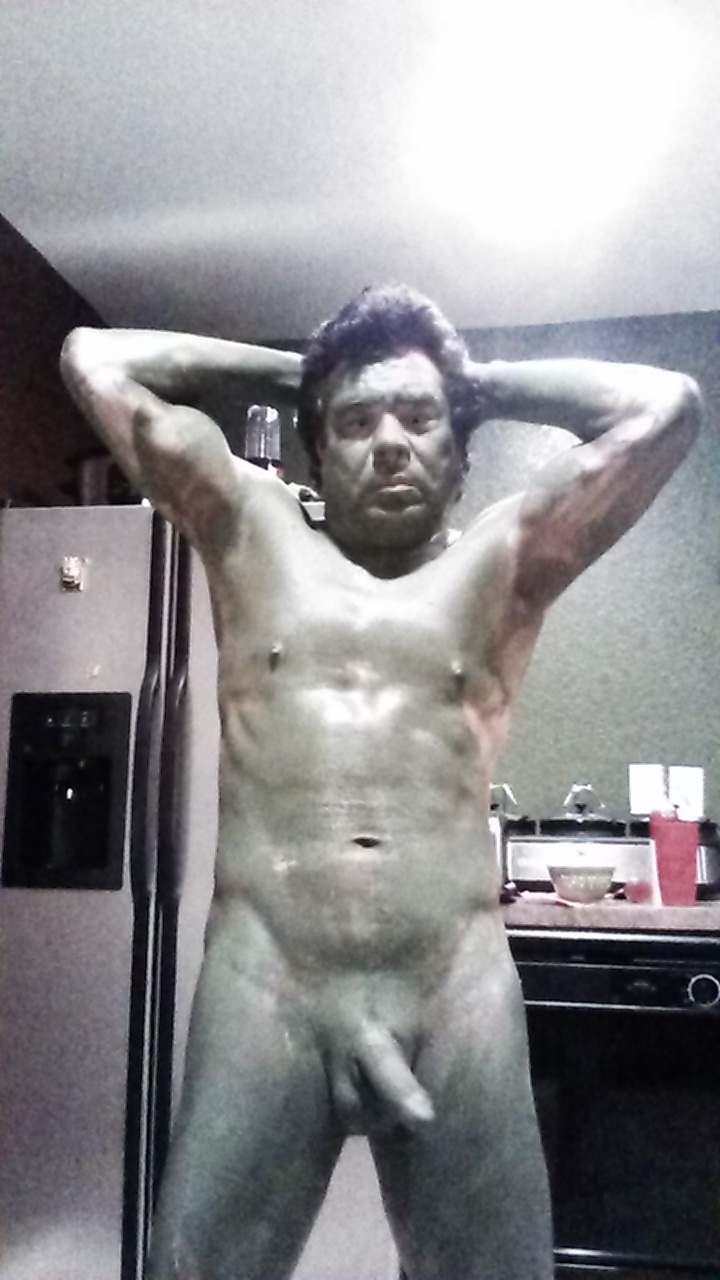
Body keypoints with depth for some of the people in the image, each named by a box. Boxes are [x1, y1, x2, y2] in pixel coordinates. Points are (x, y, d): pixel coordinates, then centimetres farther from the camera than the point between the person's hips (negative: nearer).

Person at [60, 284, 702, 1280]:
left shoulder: (500, 564, 10)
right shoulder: (256, 536, 11)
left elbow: (666, 406, 4)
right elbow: (93, 360, 13)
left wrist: (480, 380, 15)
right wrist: (286, 372, 18)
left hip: (458, 989, 1)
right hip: (263, 980, 0)